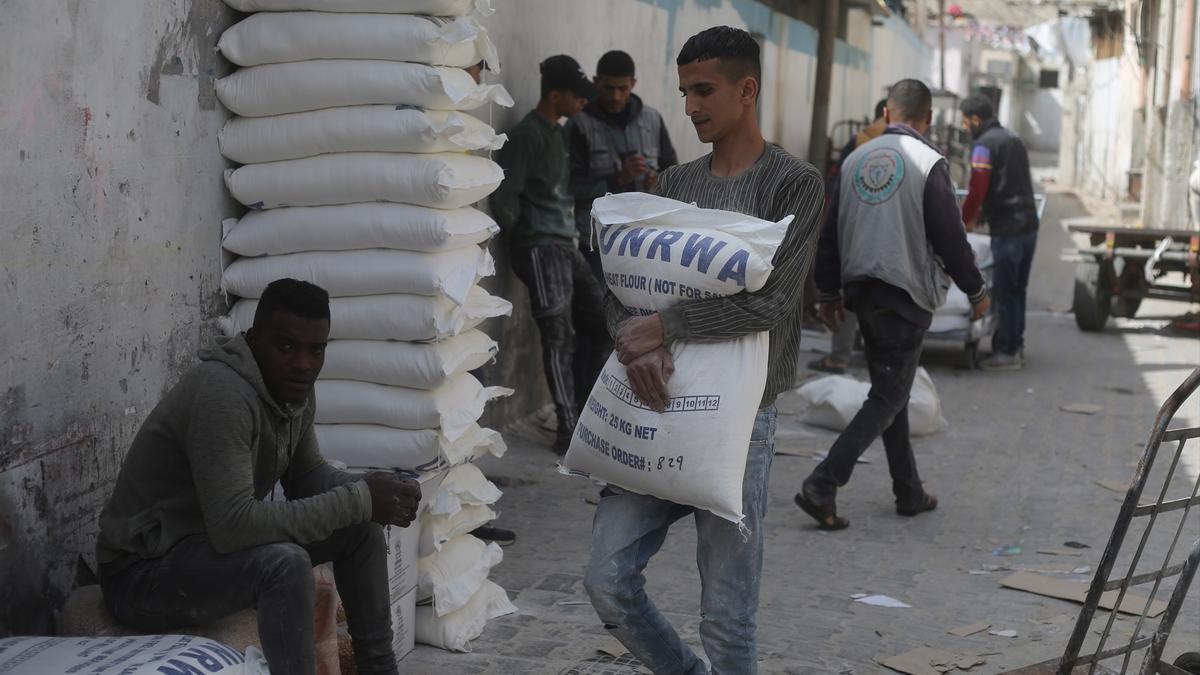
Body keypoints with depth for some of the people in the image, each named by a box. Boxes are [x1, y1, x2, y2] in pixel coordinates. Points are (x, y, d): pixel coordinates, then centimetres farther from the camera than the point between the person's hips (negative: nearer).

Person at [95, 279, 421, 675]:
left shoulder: (294, 389, -1)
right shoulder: (223, 394, -29)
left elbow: (308, 476, 13)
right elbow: (233, 525, -37)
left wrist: (371, 492, -10)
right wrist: (358, 500, -31)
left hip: (213, 541, 10)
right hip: (142, 571, -10)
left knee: (360, 527, 8)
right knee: (285, 563, -33)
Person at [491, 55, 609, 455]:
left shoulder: (559, 133, 16)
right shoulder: (527, 136, -11)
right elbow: (504, 198, -14)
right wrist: (521, 241, -3)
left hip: (566, 246, 9)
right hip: (541, 249, -9)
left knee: (600, 323, 7)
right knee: (560, 338, -9)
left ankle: (581, 410, 14)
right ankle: (568, 430, -6)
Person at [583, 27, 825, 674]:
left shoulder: (795, 184, -4)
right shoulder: (673, 184, 13)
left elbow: (769, 299, -16)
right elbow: (616, 285, 8)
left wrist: (664, 326, -15)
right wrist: (634, 342, -13)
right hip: (656, 409, 5)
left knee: (727, 616, 0)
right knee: (608, 580, 2)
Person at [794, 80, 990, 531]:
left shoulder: (856, 159, 6)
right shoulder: (928, 163, -11)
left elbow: (830, 233, 10)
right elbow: (950, 236, -12)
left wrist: (829, 293, 20)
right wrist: (976, 291, 2)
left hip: (862, 291, 6)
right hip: (907, 295, -6)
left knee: (891, 391, 17)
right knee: (888, 397, -2)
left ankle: (910, 493, 23)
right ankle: (823, 484, -14)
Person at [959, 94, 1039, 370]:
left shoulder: (984, 145, -10)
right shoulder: (1013, 138, 18)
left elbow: (978, 189, -15)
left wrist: (965, 220, 1)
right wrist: (980, 212, 22)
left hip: (1006, 229, -9)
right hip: (1028, 224, 9)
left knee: (1005, 291, -3)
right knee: (1017, 290, 15)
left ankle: (1008, 352, 0)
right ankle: (1016, 346, 22)